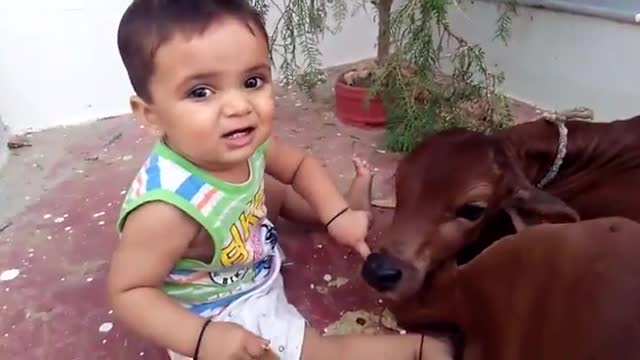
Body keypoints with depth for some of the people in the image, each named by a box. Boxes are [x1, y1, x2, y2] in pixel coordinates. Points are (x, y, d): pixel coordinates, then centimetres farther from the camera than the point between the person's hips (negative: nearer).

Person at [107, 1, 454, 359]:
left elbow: (299, 164, 0)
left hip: (254, 264, 7)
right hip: (223, 316, -6)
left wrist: (337, 214, -10)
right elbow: (127, 291, -28)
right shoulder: (169, 208, -41)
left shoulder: (245, 141, -21)